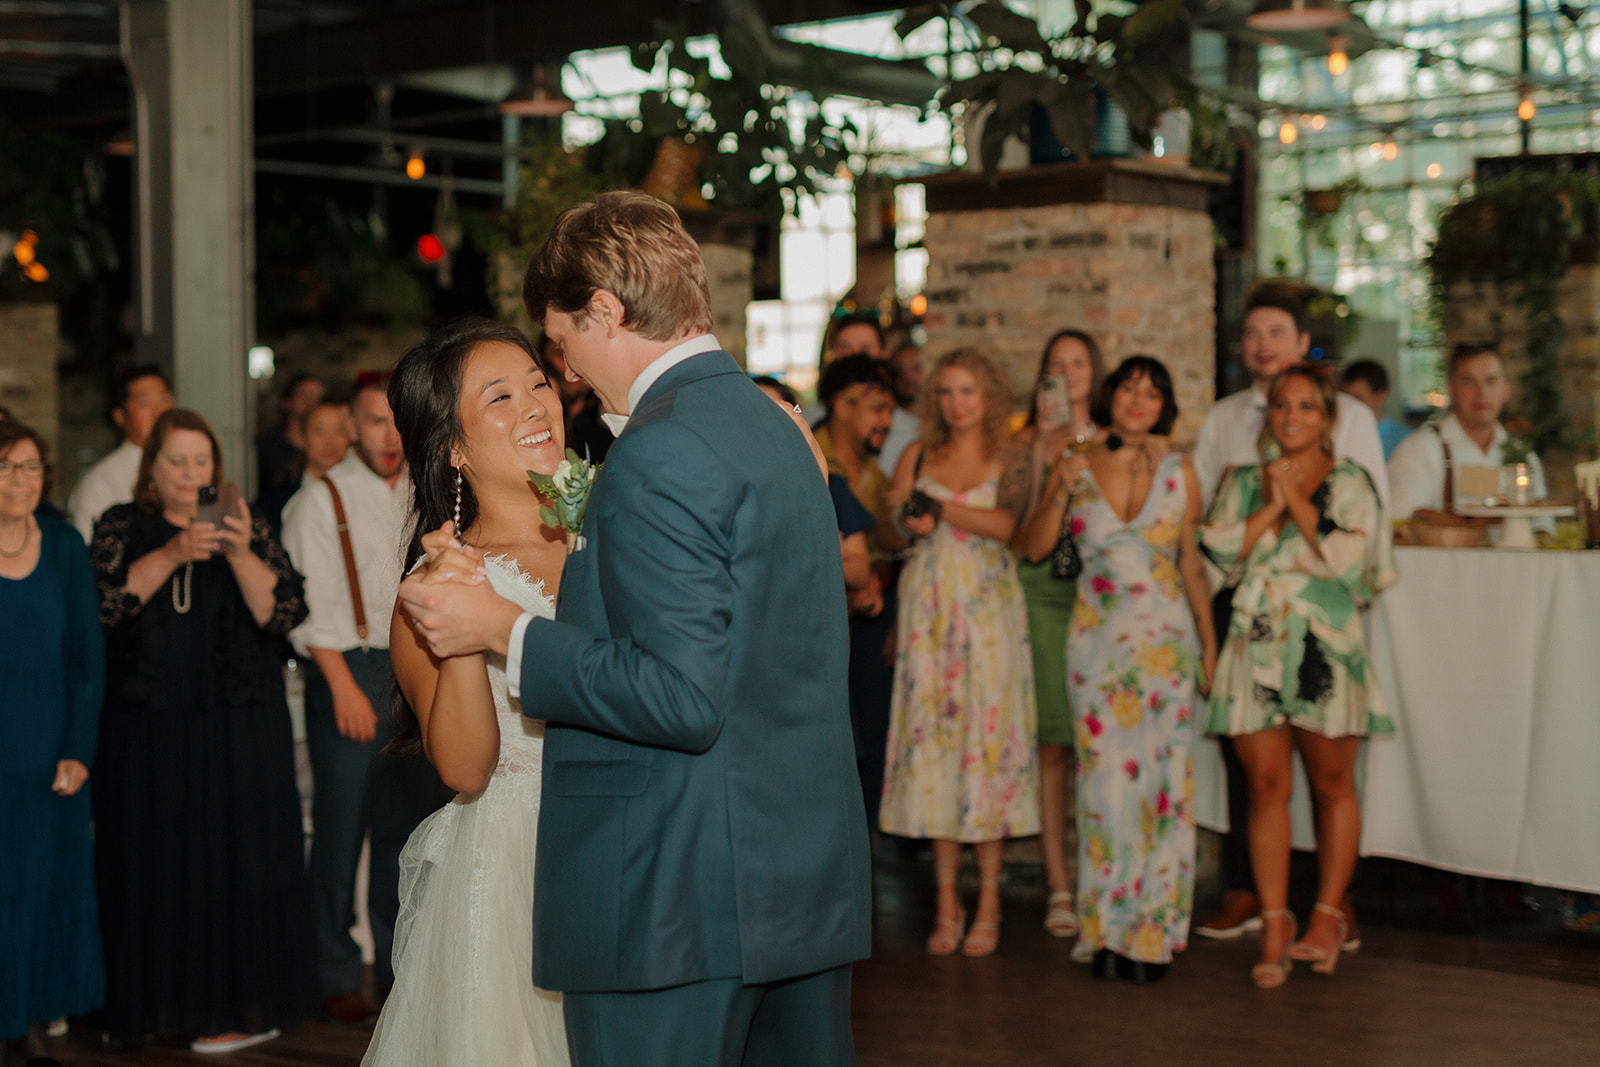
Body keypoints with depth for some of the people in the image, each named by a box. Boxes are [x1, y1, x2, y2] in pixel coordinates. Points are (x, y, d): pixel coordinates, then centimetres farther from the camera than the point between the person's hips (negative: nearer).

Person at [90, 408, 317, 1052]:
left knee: (236, 858, -1)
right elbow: (105, 604, -10)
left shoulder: (247, 528, 7)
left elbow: (284, 613, -5)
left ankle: (241, 1006, 6)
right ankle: (159, 1000, 15)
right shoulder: (122, 529, 7)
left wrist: (241, 555, -19)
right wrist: (172, 554, -20)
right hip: (147, 728, 1)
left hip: (236, 732, -1)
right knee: (156, 864, 4)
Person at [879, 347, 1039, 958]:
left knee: (988, 735, -5)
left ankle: (989, 899, 2)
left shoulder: (1007, 459, 5)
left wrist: (940, 507, -14)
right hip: (928, 609, 2)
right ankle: (947, 900, 6)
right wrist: (910, 523, -13)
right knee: (931, 738, -1)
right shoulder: (917, 456, 13)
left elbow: (1005, 524, -11)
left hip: (988, 610, -2)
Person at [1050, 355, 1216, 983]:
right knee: (1106, 777, -2)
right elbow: (1034, 550, 0)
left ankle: (1153, 931, 8)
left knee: (1164, 777, -1)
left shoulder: (1179, 473, 5)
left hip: (1166, 637, 0)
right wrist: (1060, 492, -12)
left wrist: (1209, 641, 8)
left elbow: (1191, 562, 10)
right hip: (1098, 639, 0)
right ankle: (1107, 930, 8)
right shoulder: (1076, 467, 5)